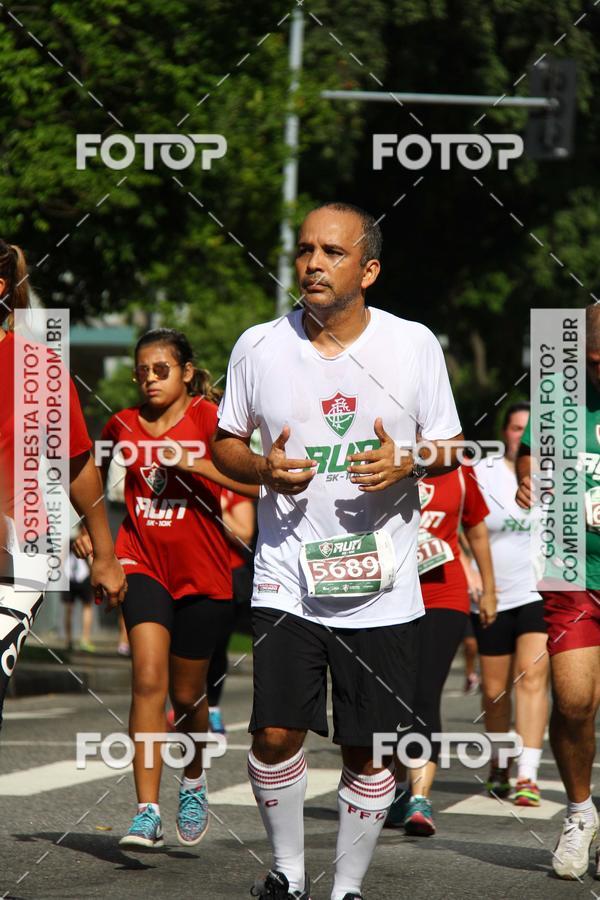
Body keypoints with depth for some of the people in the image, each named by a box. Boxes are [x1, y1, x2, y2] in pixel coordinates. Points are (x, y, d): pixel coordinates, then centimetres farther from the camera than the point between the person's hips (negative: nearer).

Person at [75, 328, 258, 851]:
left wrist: (190, 461, -25)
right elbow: (95, 474, 25)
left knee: (187, 693, 11)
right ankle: (148, 813, -21)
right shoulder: (122, 426, 5)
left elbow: (251, 481, -17)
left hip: (203, 573, -1)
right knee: (148, 678, -18)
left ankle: (194, 783, 42)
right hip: (143, 565, 1)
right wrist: (87, 527, 12)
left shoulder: (208, 419, -6)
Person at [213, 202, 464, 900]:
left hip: (381, 584, 0)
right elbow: (225, 444, 12)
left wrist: (404, 464, -14)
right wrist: (263, 469, -10)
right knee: (276, 733, -9)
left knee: (367, 746, 4)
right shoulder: (258, 346, 1)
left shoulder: (414, 344, -1)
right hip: (287, 578, 0)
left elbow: (448, 447, 8)